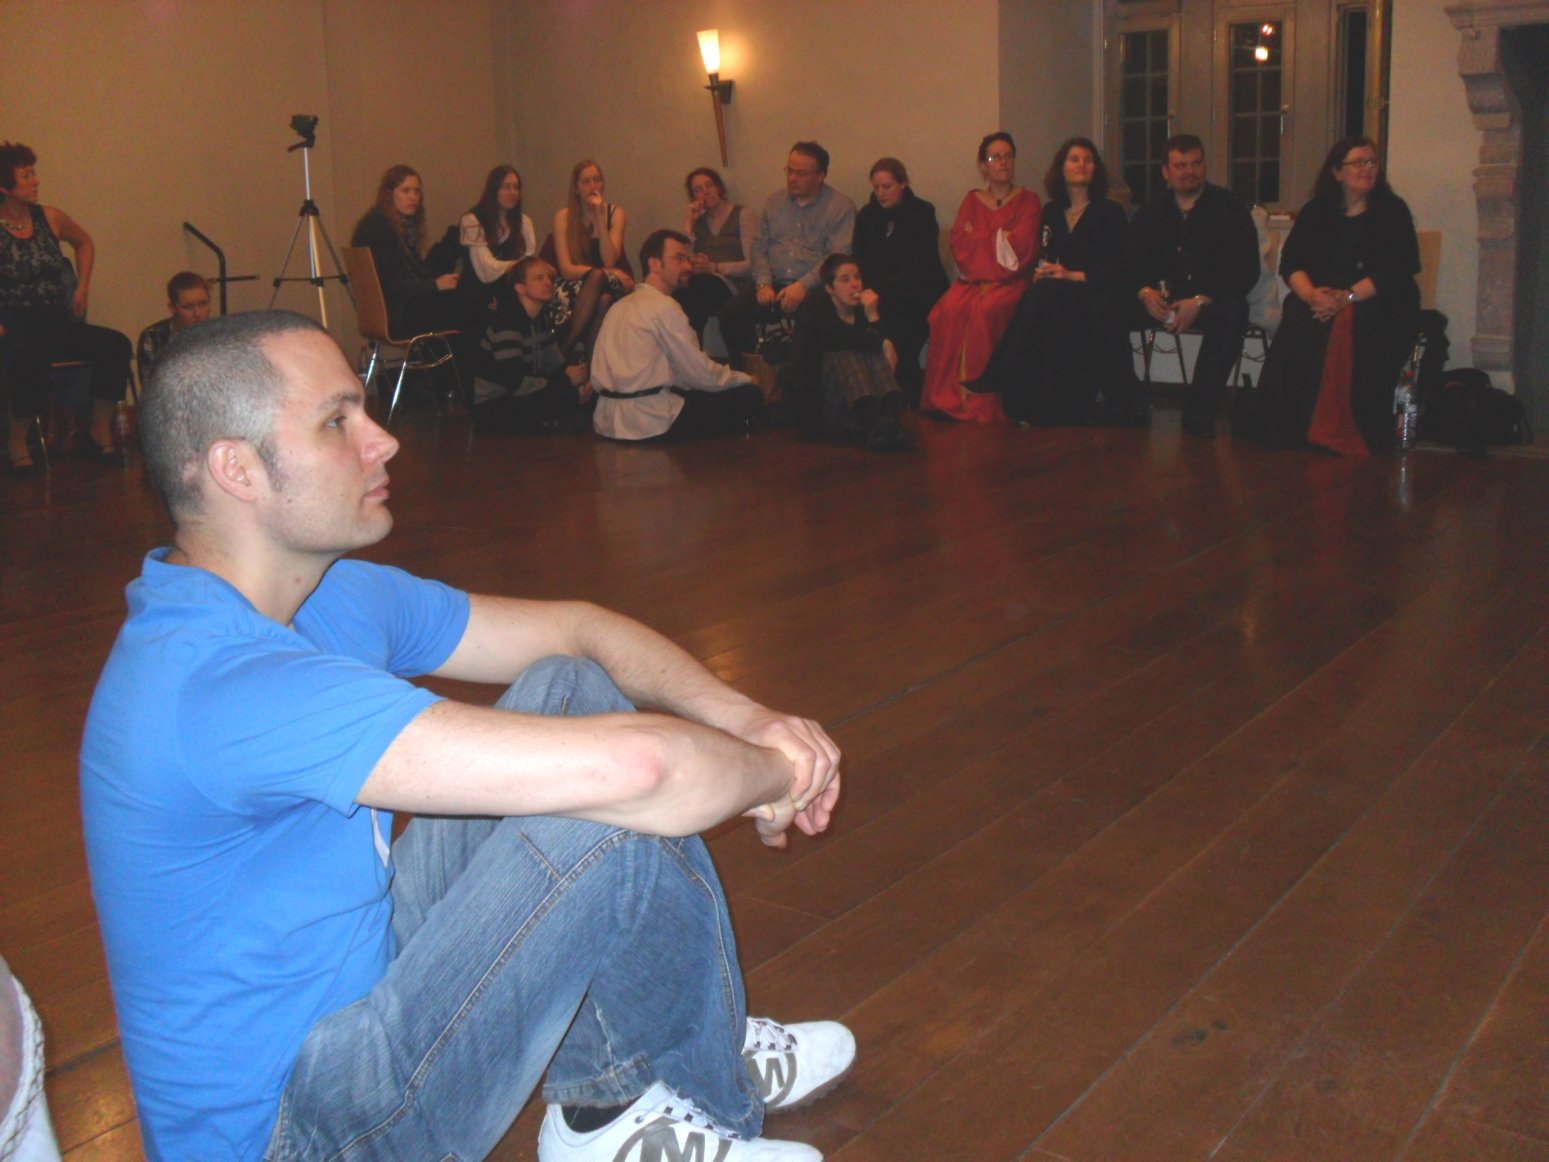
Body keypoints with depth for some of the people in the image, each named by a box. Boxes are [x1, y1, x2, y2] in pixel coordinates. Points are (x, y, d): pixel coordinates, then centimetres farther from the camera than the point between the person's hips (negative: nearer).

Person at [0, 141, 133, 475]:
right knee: (30, 360, -38)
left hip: (57, 323, 5)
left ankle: (100, 432, -7)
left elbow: (84, 243, 27)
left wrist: (82, 288, 16)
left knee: (116, 345, -19)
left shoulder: (49, 219, 7)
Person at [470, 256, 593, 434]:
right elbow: (514, 382, -28)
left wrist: (579, 380, -14)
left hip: (522, 398, 9)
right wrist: (566, 379, -22)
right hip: (493, 408, -9)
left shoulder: (543, 319, 9)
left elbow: (556, 364, 9)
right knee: (568, 397, -26)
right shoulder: (506, 323, -21)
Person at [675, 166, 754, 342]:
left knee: (699, 284, -38)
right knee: (678, 291, -35)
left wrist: (713, 267, -13)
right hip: (699, 283, 3)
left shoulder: (741, 216, 11)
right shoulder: (697, 221, 24)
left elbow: (750, 264, -1)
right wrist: (688, 223, 7)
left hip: (728, 284, -3)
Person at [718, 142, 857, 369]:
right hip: (773, 282, 5)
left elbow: (838, 257, -10)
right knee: (731, 314, -19)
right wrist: (763, 283, -4)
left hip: (814, 286, -4)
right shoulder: (774, 201, 17)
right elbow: (759, 247, 14)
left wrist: (803, 286, -21)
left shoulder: (841, 207, 0)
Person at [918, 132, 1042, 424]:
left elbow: (1022, 246, -4)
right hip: (972, 278, 3)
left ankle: (981, 401, -32)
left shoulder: (1027, 200, 12)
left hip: (1009, 280, -2)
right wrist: (1001, 238, -4)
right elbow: (959, 245, 5)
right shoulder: (972, 200, 20)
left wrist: (980, 237, 1)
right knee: (949, 310, -30)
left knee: (985, 311, -35)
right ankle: (948, 396, -30)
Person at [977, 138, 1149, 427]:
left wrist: (1071, 275, -16)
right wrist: (1041, 272, -6)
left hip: (1096, 293, -3)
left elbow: (1114, 268, -3)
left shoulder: (1110, 212, 6)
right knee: (1036, 299, -33)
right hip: (1055, 291, 4)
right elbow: (1042, 258, 19)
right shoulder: (1050, 212, 20)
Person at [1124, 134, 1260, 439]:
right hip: (1161, 299, 3)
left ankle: (1199, 411, -32)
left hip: (1210, 300, -3)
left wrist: (1200, 301, -22)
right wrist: (1145, 292, -18)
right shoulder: (1153, 210, 13)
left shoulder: (1228, 207, 0)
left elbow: (1246, 270, -9)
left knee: (1233, 311, -38)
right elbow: (1129, 259, 5)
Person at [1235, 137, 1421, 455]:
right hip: (1319, 300, 2)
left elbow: (1398, 271, -4)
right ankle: (1295, 431, -27)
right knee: (1299, 328, -32)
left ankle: (1349, 435, -31)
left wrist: (1348, 297, -19)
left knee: (1353, 329, -36)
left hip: (1375, 302, -2)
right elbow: (1290, 262, 5)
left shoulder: (1392, 211, 8)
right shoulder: (1316, 211, 16)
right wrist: (1311, 294, -17)